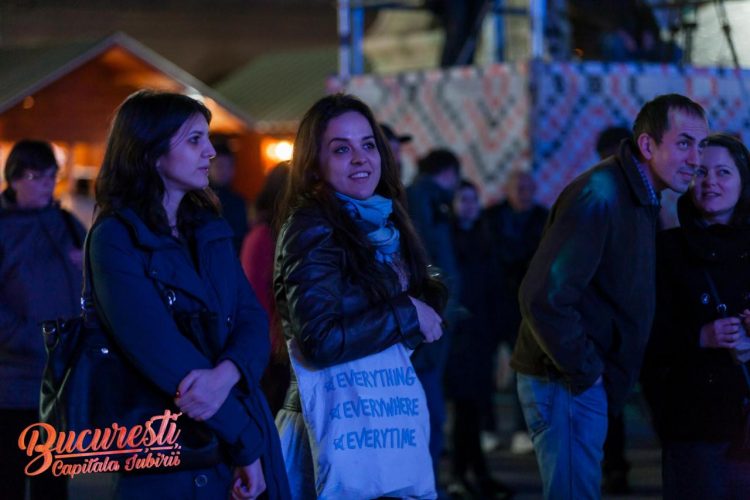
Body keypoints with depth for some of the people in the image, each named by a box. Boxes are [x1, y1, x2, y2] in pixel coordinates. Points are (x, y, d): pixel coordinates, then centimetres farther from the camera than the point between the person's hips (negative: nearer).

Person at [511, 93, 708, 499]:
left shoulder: (639, 199, 11)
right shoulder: (599, 197, -20)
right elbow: (542, 297, -27)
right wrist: (583, 370, -19)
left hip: (586, 380, 10)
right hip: (567, 383, -10)